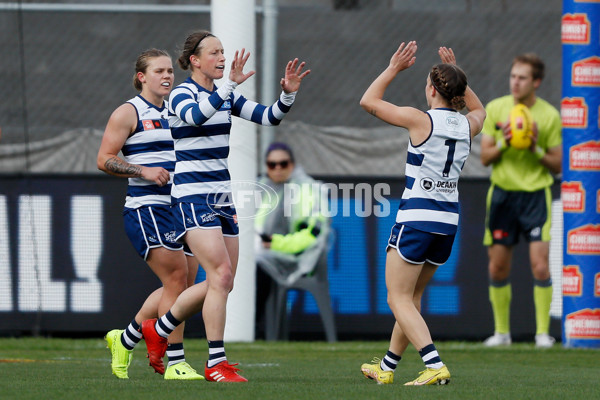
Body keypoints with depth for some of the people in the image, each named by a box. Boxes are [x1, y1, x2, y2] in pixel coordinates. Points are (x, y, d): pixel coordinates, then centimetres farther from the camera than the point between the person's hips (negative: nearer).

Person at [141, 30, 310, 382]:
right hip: (193, 197, -8)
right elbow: (196, 115, -32)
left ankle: (158, 330, 27)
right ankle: (216, 364, -11)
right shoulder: (182, 93, -9)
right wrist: (231, 84, -42)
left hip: (221, 198, 8)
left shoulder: (225, 96, 12)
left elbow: (269, 117, 8)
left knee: (223, 283, 9)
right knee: (221, 276, -16)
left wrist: (289, 93, -10)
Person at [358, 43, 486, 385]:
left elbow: (368, 101, -3)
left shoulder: (421, 120, -13)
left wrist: (394, 68, 4)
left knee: (399, 299, -2)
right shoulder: (467, 125, 4)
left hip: (417, 218, -7)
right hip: (449, 221, 7)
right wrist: (456, 74, 26)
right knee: (412, 295, 19)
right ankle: (387, 368, 28)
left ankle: (435, 366, -19)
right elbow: (479, 109, 31)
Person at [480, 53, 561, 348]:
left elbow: (557, 166, 1)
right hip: (502, 193, 2)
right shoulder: (495, 109, 2)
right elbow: (485, 158, 3)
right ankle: (501, 331, 17)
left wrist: (537, 149, -16)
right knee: (498, 268, 4)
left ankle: (543, 332, -3)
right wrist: (503, 143, -15)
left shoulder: (549, 115, -3)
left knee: (540, 266, -11)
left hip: (536, 194, -2)